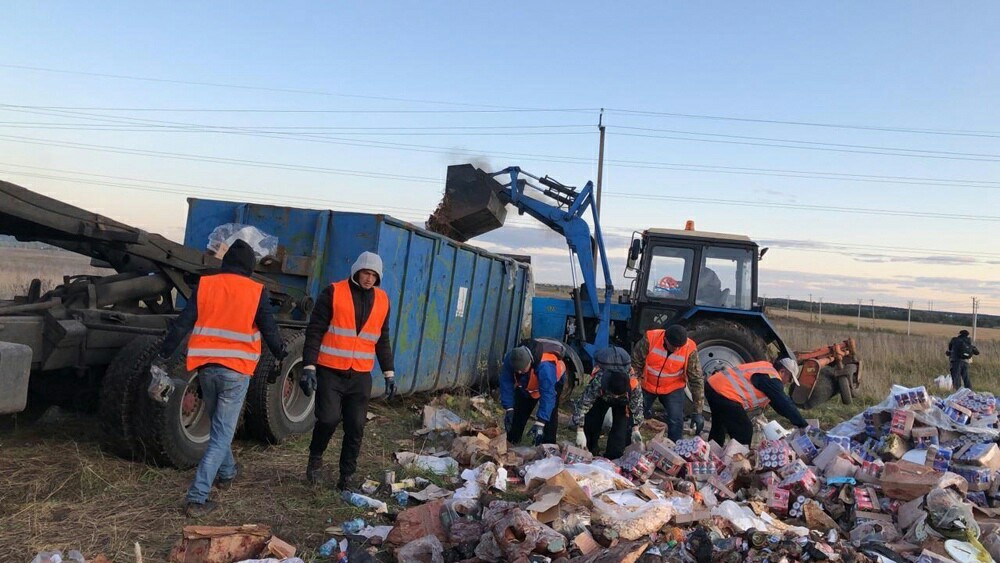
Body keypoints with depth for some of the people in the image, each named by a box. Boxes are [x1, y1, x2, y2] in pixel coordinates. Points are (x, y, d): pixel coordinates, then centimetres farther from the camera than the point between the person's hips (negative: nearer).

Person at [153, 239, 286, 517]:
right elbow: (270, 330, -1)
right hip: (236, 371, -4)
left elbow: (182, 324, -1)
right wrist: (283, 357, 15)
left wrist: (163, 356, 4)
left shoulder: (204, 285, 2)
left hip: (206, 366, 4)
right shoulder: (257, 292, -5)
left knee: (218, 425, 25)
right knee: (222, 434, 1)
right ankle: (197, 498, -5)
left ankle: (226, 472, 44)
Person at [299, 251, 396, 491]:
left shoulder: (382, 300, 8)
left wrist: (389, 373, 11)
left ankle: (347, 476, 18)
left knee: (356, 428, 3)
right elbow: (314, 331, -8)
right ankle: (315, 457, 19)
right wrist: (309, 367, -15)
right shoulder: (334, 293, -6)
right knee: (329, 418, -11)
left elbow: (383, 340, 15)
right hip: (330, 372, -4)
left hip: (361, 376, 4)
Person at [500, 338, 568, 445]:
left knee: (550, 414, -18)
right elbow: (506, 384, -24)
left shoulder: (545, 366, -48)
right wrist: (508, 409, -28)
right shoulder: (510, 359, -34)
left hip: (551, 383, -4)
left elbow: (547, 395, -47)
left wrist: (540, 423, -49)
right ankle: (510, 444, 17)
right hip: (526, 384, 4)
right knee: (518, 413, 5)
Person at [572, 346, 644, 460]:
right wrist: (580, 432, -40)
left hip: (622, 404, 1)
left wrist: (635, 430, -20)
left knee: (621, 430, -9)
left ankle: (612, 458, 6)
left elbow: (637, 406, -23)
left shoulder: (634, 385, -42)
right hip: (601, 399, 0)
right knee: (590, 425, -6)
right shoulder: (596, 383, -46)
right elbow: (581, 405, -39)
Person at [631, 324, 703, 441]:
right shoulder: (650, 339, -27)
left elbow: (696, 380, -17)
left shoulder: (689, 349, -24)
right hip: (646, 386, 0)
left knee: (676, 423, -9)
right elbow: (635, 365, -15)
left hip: (673, 389, 0)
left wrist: (698, 412, -17)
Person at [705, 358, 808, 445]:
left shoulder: (767, 369, 21)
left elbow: (778, 402, 27)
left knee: (719, 427, 27)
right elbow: (785, 404, -10)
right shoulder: (772, 378, -9)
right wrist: (804, 425, -3)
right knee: (744, 431, -3)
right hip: (724, 393, -11)